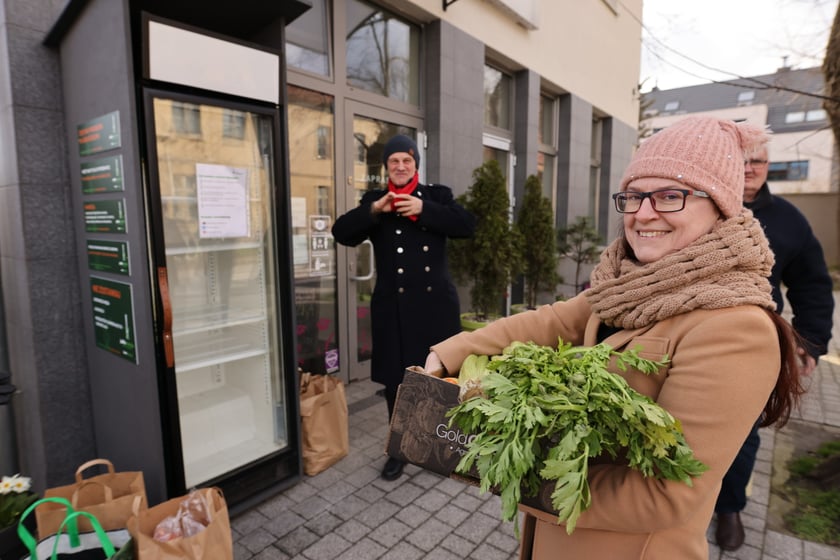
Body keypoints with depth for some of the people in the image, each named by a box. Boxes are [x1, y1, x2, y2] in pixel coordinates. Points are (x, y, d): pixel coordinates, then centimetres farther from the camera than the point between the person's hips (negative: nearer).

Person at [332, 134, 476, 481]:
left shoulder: (437, 195, 7)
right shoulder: (373, 201, 8)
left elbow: (467, 225, -8)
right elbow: (341, 233, -4)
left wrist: (423, 209, -17)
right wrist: (374, 210, -18)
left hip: (435, 303, 0)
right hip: (393, 307, 0)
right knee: (396, 381, 9)